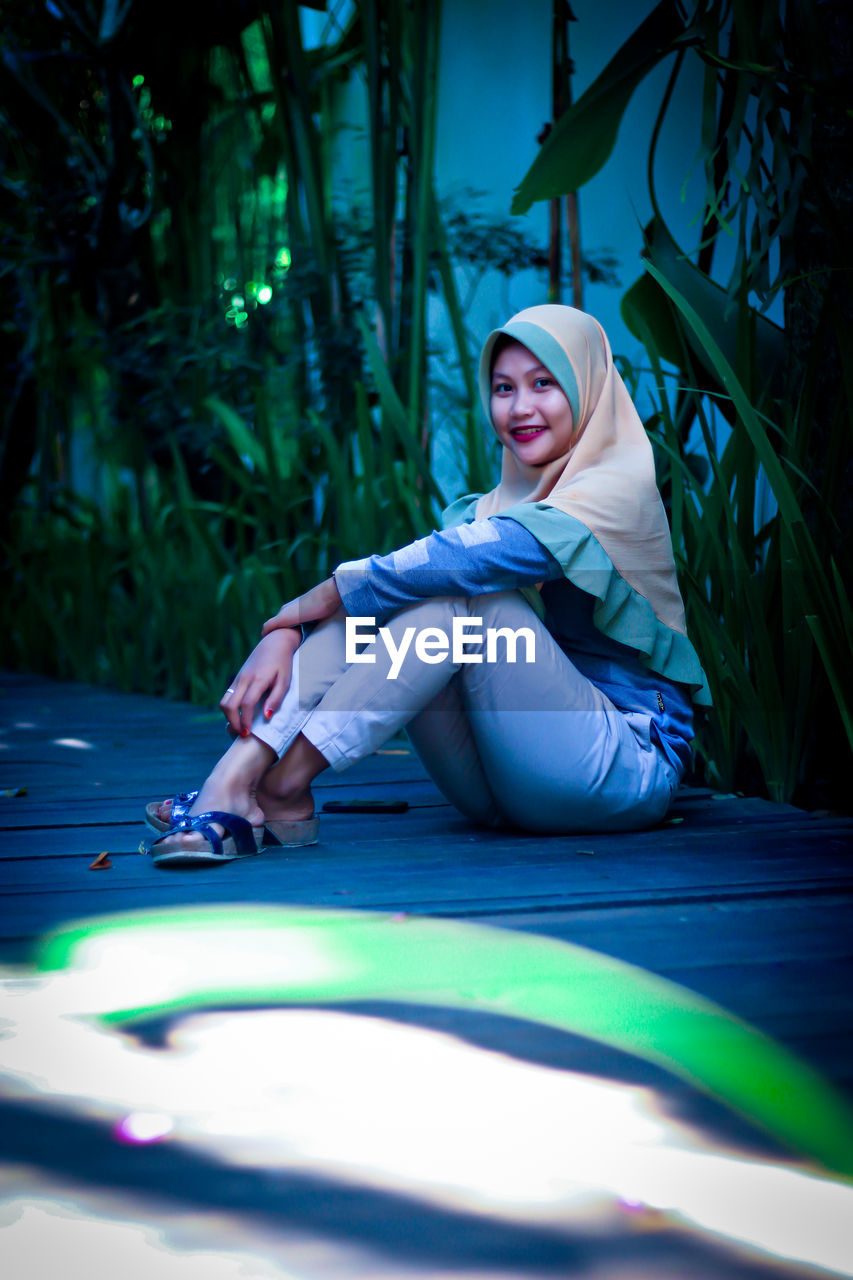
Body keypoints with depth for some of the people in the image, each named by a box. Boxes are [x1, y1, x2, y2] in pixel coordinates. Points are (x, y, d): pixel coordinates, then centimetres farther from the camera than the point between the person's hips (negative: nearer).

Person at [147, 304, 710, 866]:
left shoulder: (622, 491, -7)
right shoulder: (491, 507, 13)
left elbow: (483, 554, -25)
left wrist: (334, 591, -19)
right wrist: (281, 636, -22)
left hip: (629, 767, -6)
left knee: (462, 594, -26)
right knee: (366, 604, -11)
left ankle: (285, 785, -27)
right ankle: (231, 784, -28)